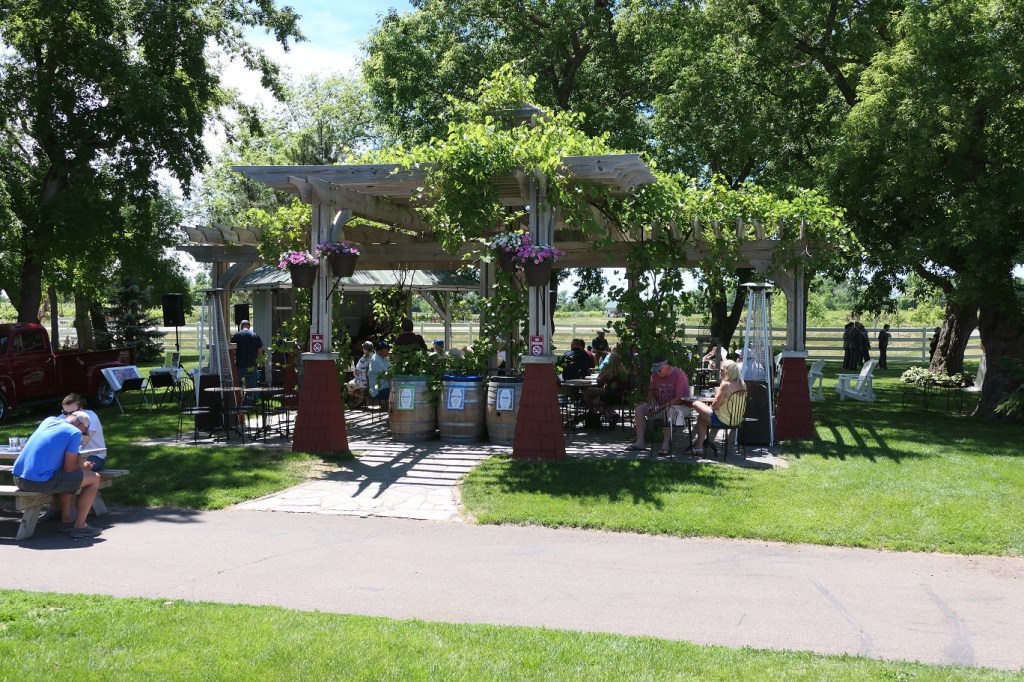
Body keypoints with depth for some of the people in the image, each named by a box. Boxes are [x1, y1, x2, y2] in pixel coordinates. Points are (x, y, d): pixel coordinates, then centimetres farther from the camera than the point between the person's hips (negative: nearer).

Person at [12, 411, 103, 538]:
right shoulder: (75, 432, -4)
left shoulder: (49, 420, 18)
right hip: (41, 482, -8)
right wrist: (82, 467, 14)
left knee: (68, 477, 32)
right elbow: (69, 468, -6)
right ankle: (79, 526, 5)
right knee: (94, 478, 5)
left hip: (18, 479, 8)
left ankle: (66, 520, 28)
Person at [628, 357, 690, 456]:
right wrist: (651, 405, -10)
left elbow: (680, 398, -22)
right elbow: (651, 393, 12)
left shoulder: (679, 375, -17)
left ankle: (666, 444, -40)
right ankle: (640, 442, -16)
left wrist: (662, 407, -27)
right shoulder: (655, 376, 4)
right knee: (640, 408, -9)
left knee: (668, 411, -40)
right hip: (660, 405, 7)